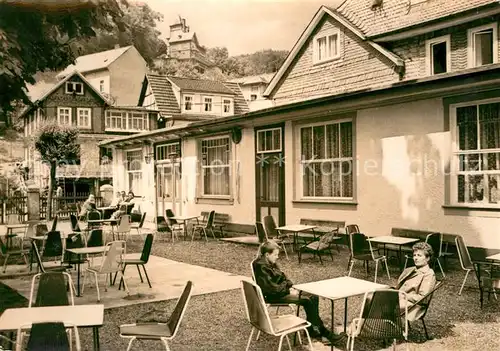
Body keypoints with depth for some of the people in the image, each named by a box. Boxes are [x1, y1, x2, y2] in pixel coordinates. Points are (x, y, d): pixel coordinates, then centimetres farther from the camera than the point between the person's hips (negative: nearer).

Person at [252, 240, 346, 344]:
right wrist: (288, 292, -19)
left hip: (283, 289, 10)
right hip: (273, 296, -10)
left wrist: (292, 286, 2)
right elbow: (270, 287, -23)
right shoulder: (261, 266, -18)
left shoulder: (271, 263, 12)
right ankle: (323, 332, -11)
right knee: (307, 300, -21)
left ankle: (313, 329, 0)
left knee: (314, 297, -3)